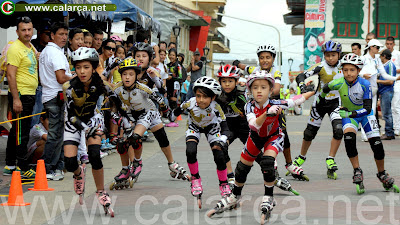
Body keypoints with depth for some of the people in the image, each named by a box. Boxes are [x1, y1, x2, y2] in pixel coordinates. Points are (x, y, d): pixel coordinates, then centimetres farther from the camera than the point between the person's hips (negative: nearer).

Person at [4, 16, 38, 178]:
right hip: (20, 96, -9)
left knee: (16, 132, 15)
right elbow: (11, 75, -20)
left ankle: (10, 166, 22)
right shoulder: (15, 48, -14)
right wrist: (16, 99, -23)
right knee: (21, 133, -6)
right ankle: (22, 168, -3)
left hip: (30, 95, 9)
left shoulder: (31, 48, 14)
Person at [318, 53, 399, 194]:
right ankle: (357, 172, -19)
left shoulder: (365, 84, -28)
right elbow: (325, 88, -1)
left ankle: (382, 175, 14)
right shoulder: (339, 83, -24)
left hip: (364, 113, 0)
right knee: (349, 135, -29)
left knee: (376, 143, -10)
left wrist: (350, 114, -44)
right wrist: (321, 99, 18)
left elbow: (367, 108, -30)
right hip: (348, 114, 0)